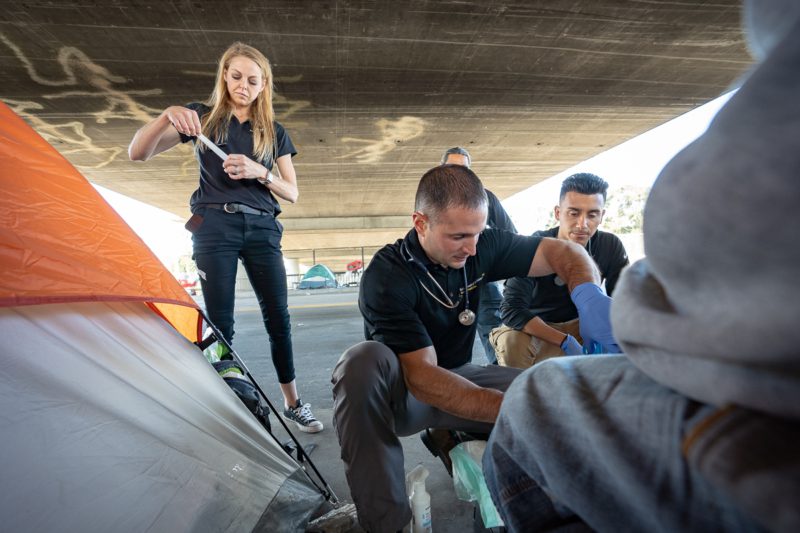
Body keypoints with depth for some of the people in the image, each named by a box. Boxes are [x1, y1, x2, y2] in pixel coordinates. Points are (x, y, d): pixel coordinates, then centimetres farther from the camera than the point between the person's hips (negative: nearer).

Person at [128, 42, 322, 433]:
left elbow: (292, 193, 8)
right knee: (219, 322, 0)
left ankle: (293, 404, 14)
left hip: (262, 228, 2)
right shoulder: (202, 117, 9)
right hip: (215, 226, -1)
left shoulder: (273, 132, 14)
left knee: (278, 318, -1)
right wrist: (167, 116, -17)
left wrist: (259, 172, -10)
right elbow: (138, 153, 1)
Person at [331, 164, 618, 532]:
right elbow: (421, 376, -30)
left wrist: (589, 294, -27)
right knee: (365, 360, -36)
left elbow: (562, 251, -5)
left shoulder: (480, 247, -9)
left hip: (459, 377, 4)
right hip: (404, 393, -3)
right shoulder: (385, 276, -24)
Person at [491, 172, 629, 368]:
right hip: (533, 326, -3)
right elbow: (512, 309, -30)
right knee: (513, 343, -34)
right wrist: (565, 342, -37)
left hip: (579, 324, 4)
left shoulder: (611, 246, -10)